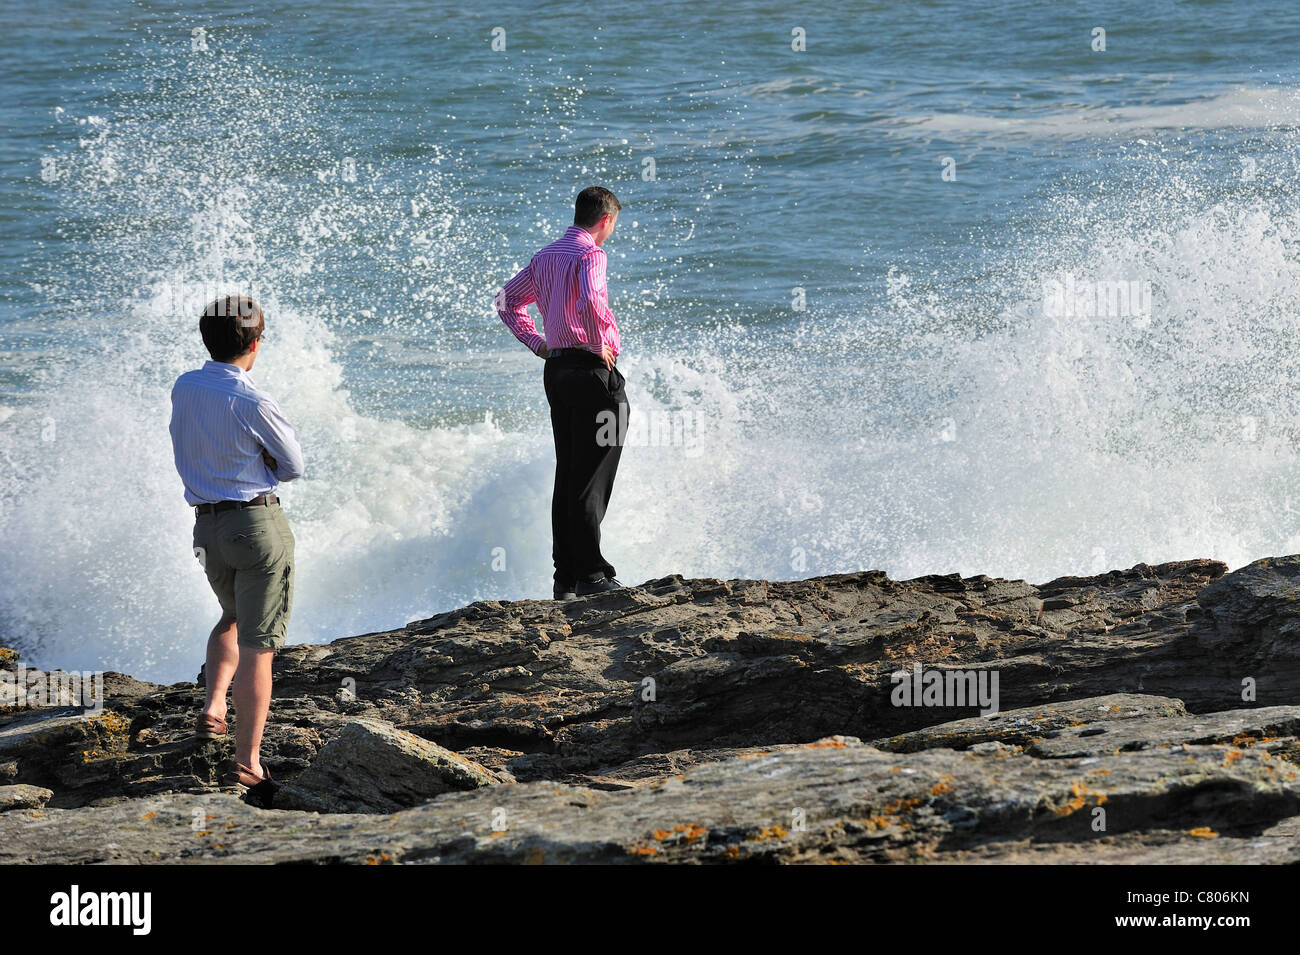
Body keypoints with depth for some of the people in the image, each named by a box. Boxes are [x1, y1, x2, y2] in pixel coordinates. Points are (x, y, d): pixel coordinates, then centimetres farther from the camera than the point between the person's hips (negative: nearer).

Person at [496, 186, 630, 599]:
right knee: (592, 478, -6)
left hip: (556, 370, 8)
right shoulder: (590, 254, -11)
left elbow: (507, 300, 23)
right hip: (592, 371, -8)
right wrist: (600, 344, -17)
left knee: (567, 475, 11)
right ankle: (591, 574, -7)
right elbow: (590, 298, -31)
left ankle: (565, 577, 12)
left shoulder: (546, 256, 15)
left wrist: (537, 343, 16)